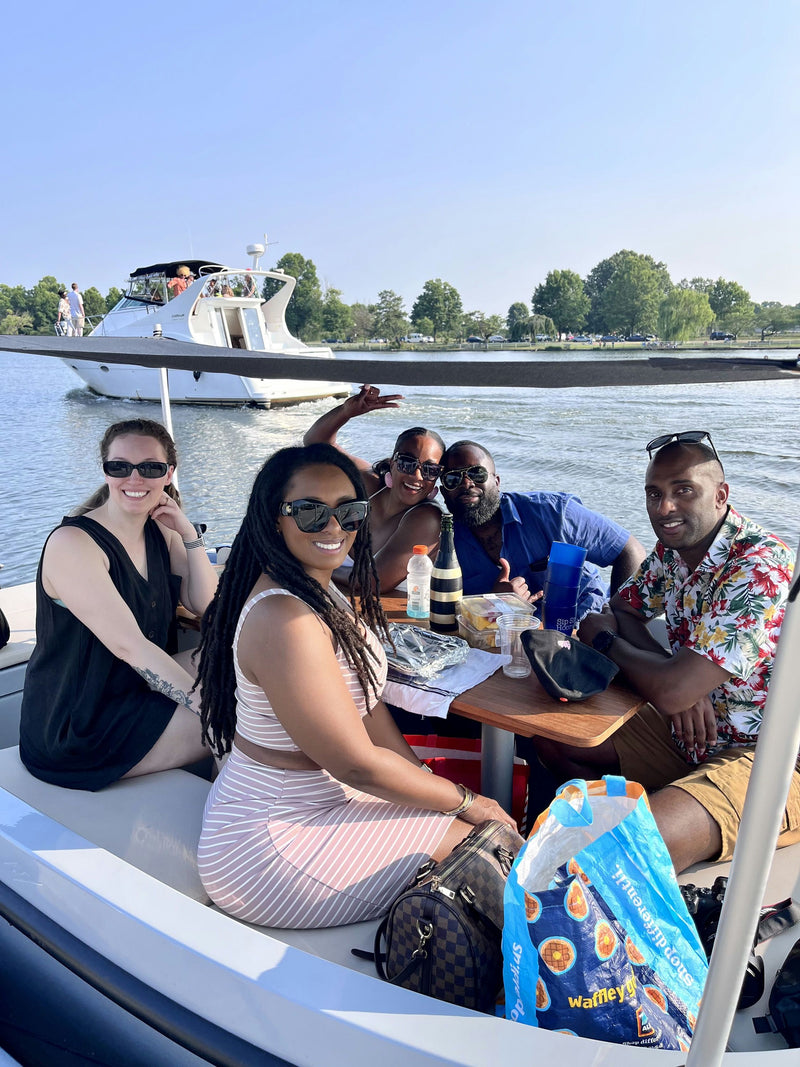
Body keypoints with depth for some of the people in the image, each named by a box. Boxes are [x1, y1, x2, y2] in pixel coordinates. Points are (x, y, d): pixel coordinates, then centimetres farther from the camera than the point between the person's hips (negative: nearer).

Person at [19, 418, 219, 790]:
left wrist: (188, 533, -10)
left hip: (138, 686, 8)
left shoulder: (160, 530, 3)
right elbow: (129, 646, -26)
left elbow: (205, 605, 0)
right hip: (75, 731, -8)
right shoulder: (72, 543, -21)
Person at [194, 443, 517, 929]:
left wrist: (427, 779, -1)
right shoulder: (285, 620, -29)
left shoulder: (323, 591, 3)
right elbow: (358, 764, -25)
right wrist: (463, 801, -12)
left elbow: (366, 703, 5)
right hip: (271, 846, -9)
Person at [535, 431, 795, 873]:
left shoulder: (760, 569, -25)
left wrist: (604, 640, -9)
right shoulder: (671, 550, 1)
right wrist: (678, 677, -10)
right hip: (693, 733, 8)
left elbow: (672, 691, -30)